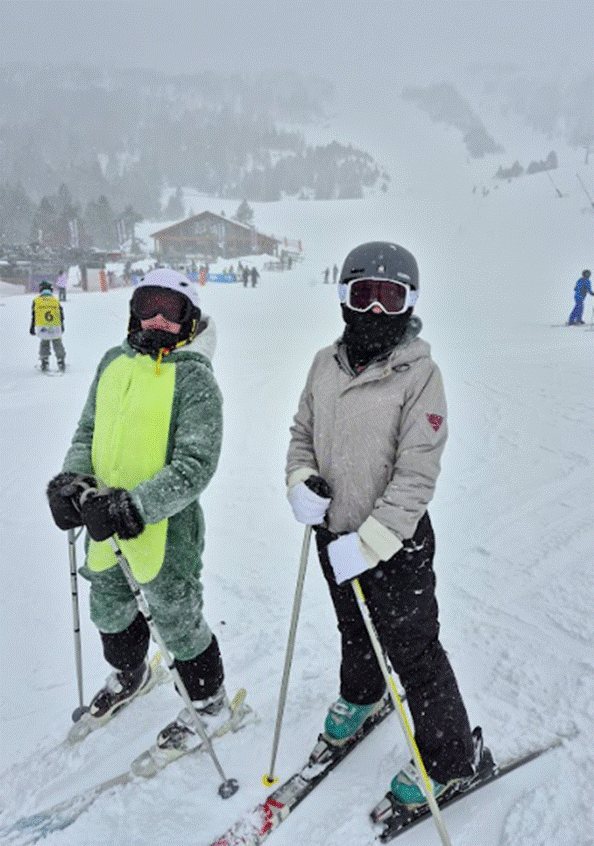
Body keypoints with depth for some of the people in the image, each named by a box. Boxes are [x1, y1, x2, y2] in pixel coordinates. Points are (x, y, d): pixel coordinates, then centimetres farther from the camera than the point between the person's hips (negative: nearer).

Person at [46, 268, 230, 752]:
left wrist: (134, 505, -28)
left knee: (177, 622, 11)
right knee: (109, 611, 27)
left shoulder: (195, 378, -15)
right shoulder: (114, 362, 5)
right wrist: (72, 479, -7)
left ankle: (210, 702, 39)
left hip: (165, 527, -7)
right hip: (104, 521, 7)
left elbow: (195, 466, -19)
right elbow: (87, 432, 12)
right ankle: (130, 675, 57)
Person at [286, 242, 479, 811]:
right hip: (334, 534, 6)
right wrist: (300, 481, -9)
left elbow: (416, 477, -21)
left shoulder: (419, 374, -18)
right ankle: (360, 697, 58)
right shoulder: (327, 364, -2)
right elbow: (301, 432, 10)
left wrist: (367, 542, -25)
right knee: (353, 630, 28)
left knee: (414, 653, 9)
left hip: (395, 544, -5)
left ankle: (448, 758, 35)